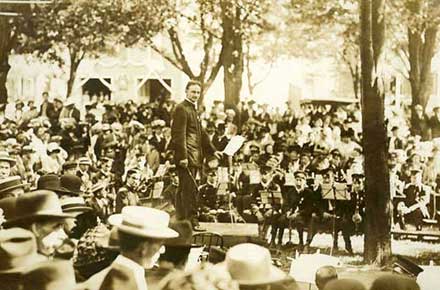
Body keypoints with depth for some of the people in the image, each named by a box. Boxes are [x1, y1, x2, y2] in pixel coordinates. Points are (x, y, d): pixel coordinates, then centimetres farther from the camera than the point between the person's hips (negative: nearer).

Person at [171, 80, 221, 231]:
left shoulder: (193, 109, 21)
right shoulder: (181, 109, -10)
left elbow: (201, 133, 28)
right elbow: (179, 134, -17)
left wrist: (213, 150, 25)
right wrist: (183, 156, -22)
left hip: (195, 157, 10)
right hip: (186, 157, -10)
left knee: (184, 189, 13)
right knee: (190, 188, -11)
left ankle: (181, 220, 17)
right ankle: (192, 220, -10)